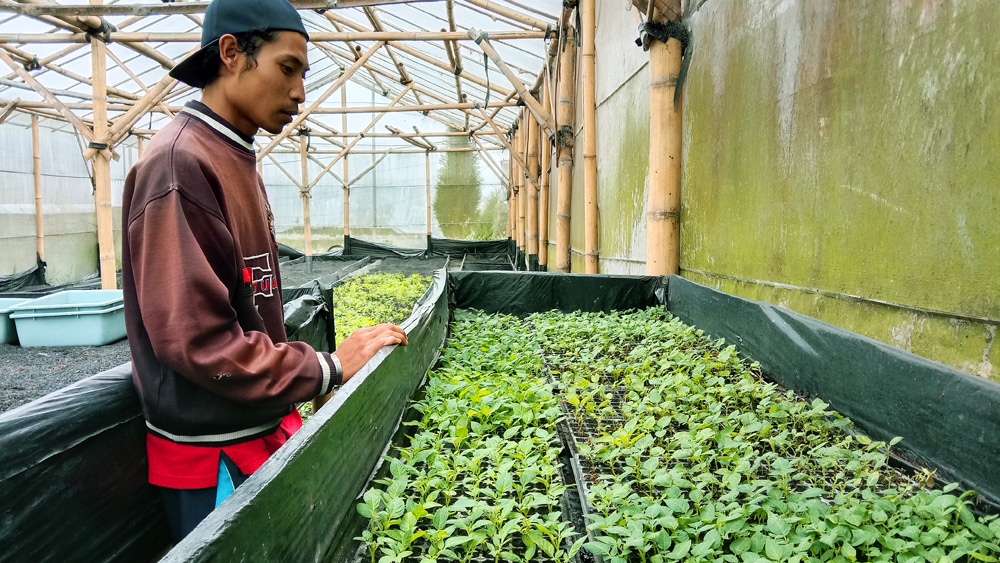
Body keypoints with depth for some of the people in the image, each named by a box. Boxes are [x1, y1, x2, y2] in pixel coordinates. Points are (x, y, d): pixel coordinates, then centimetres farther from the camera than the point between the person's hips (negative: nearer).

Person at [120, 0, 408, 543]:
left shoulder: (236, 161, 9)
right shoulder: (179, 163, -19)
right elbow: (194, 336, -24)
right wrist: (327, 368, -19)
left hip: (261, 428, 8)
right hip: (212, 454, -8)